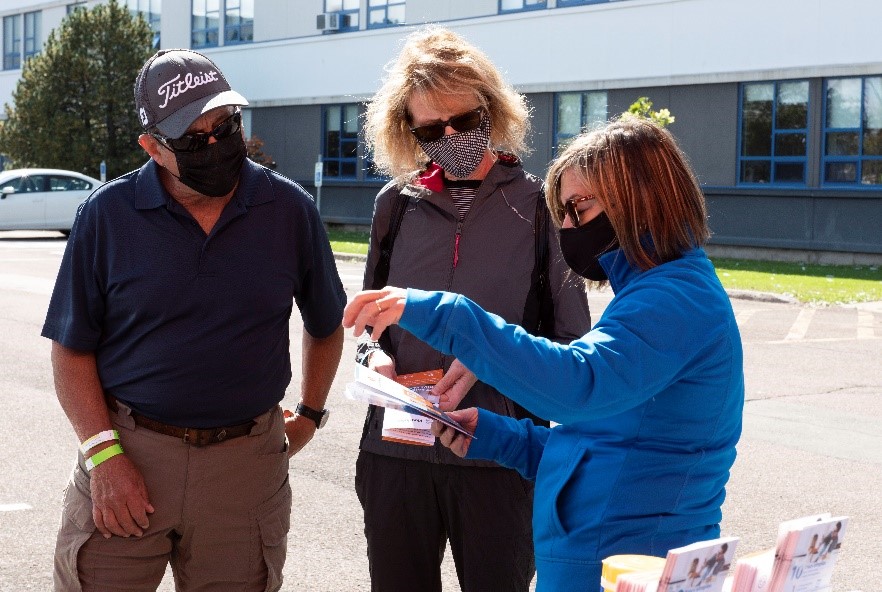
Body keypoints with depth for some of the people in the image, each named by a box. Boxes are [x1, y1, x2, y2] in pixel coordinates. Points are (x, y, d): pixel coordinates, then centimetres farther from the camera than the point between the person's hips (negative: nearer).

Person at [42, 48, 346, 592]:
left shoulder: (291, 210, 1)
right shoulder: (108, 214, -2)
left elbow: (326, 326, 16)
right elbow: (72, 349, 0)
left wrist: (310, 414, 14)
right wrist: (105, 454, -8)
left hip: (247, 461, 1)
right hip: (129, 451, -1)